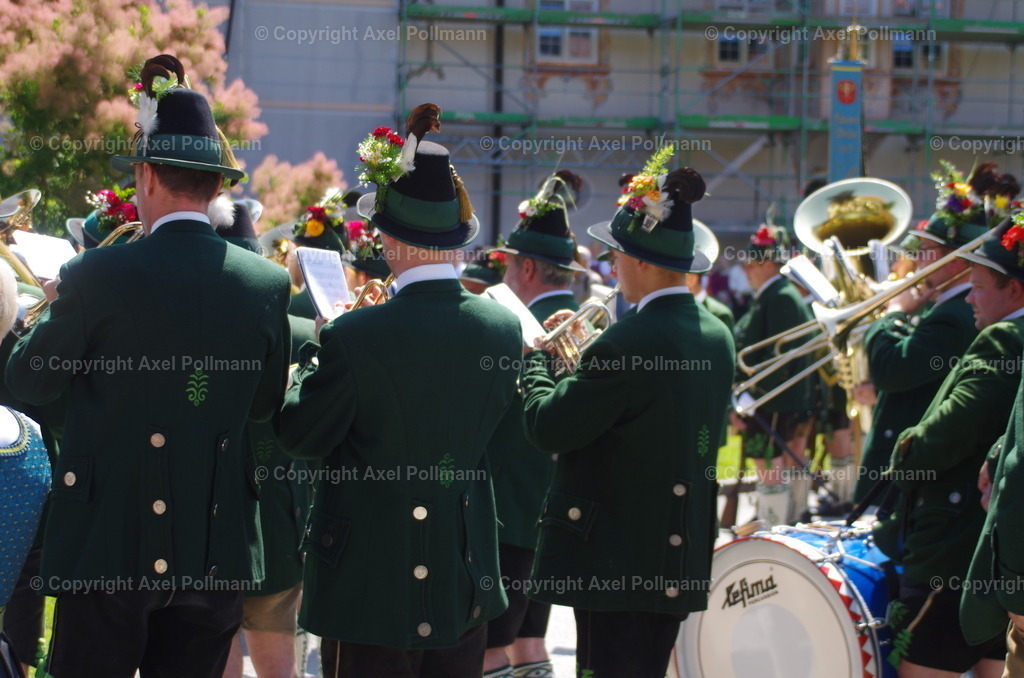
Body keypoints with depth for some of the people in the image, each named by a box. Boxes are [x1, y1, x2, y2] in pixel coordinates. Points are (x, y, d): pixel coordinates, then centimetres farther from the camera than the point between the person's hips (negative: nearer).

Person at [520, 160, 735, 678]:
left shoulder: (629, 341, -20)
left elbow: (548, 427, -16)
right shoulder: (717, 335, 7)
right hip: (680, 565, 8)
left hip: (615, 560, -8)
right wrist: (583, 361, 16)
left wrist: (536, 358, 2)